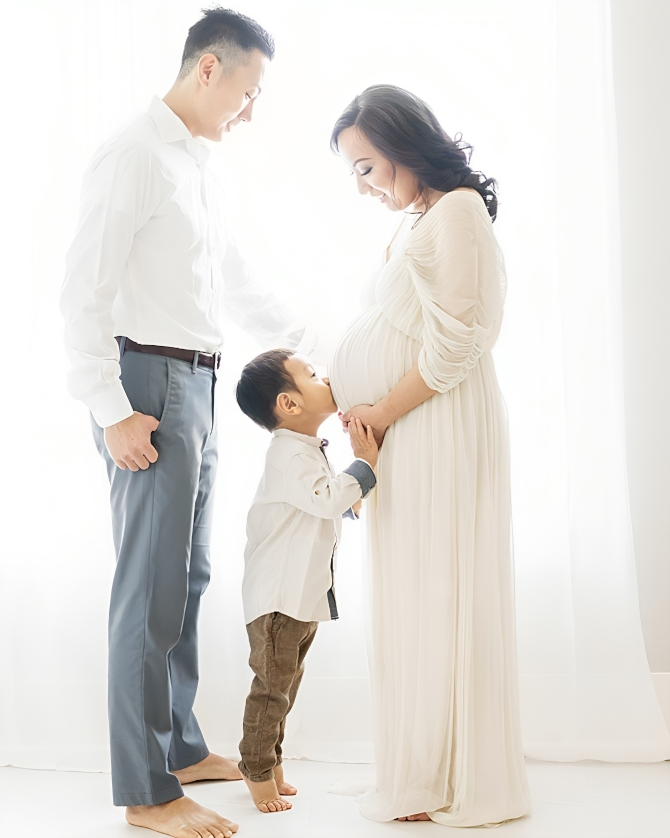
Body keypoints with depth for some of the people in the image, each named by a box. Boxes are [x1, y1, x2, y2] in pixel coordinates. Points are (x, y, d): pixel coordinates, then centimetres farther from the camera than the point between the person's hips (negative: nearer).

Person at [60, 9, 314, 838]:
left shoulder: (202, 170, 17)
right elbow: (83, 292, -16)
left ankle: (182, 747, 30)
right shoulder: (134, 156, -10)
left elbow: (237, 287, 26)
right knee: (152, 585, -6)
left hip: (199, 387, 9)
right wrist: (114, 412, -19)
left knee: (187, 577, 16)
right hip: (151, 382, -9)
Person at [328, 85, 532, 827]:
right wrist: (343, 392, 7)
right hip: (401, 437, 9)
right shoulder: (415, 222, 18)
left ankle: (455, 787, 8)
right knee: (411, 600, 10)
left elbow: (455, 343, -16)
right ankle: (426, 776, 19)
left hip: (440, 431, -9)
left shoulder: (456, 210, -9)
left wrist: (382, 412, -11)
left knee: (441, 598, -3)